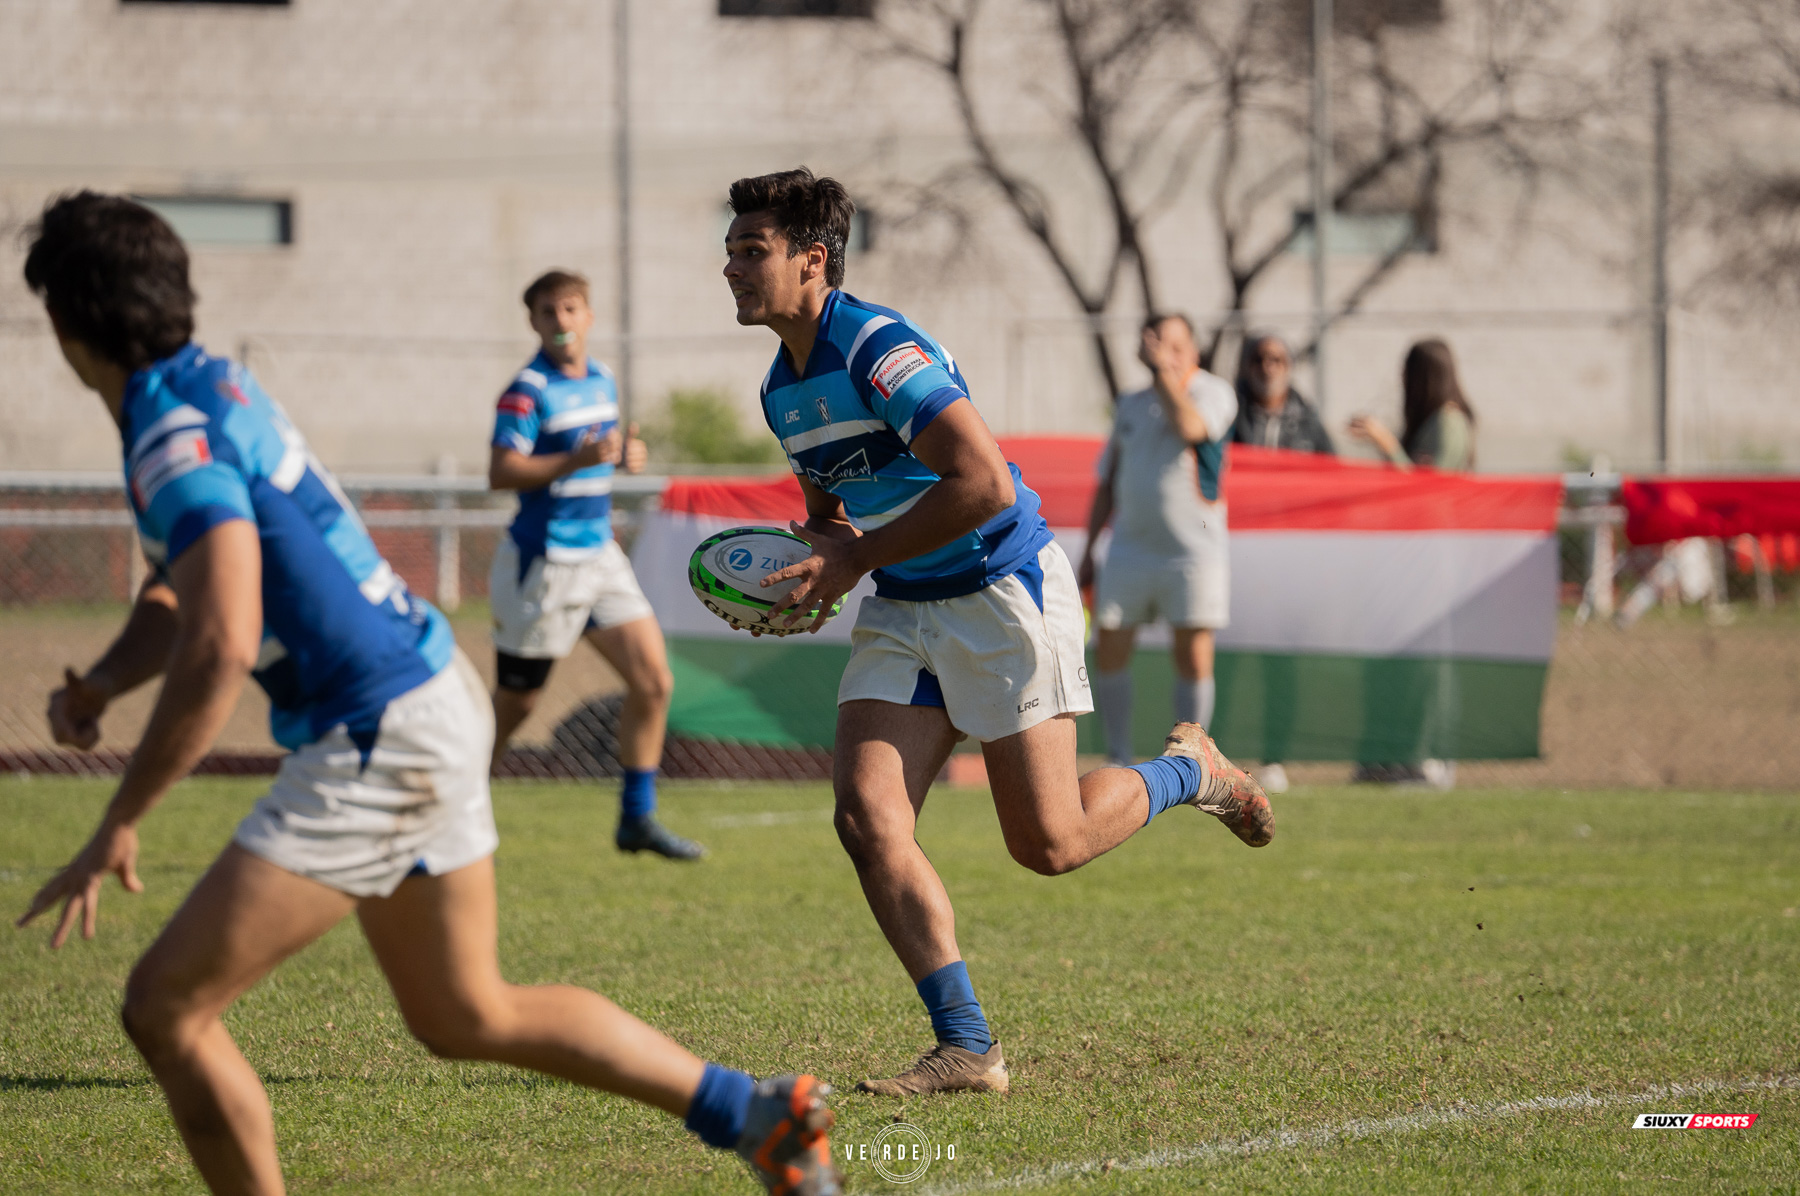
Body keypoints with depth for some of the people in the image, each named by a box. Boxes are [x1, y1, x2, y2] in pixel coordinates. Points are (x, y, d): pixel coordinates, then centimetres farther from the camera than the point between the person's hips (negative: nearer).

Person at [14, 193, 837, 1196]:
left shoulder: (176, 442, -19)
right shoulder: (212, 386, 12)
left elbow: (218, 652, -29)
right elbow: (183, 596, 24)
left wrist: (119, 829, -22)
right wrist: (100, 683, 5)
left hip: (380, 742, -10)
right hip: (437, 699, 10)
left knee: (164, 1008, -8)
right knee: (469, 1017, 22)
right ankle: (762, 1116, 23)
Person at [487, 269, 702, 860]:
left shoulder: (601, 380, 9)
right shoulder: (528, 391, -14)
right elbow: (502, 472, -22)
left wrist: (625, 455, 4)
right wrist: (577, 460, -32)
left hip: (599, 556, 7)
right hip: (545, 563, -7)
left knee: (654, 682, 0)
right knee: (514, 704, 1)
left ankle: (637, 818, 9)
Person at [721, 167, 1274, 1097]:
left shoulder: (880, 349, -22)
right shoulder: (782, 390, 7)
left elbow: (984, 483, -28)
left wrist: (853, 561, -22)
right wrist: (817, 566, -1)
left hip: (1003, 592, -8)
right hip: (901, 611, 8)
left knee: (1048, 843, -3)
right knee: (867, 817, -11)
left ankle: (1188, 771, 28)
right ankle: (966, 1047, -8)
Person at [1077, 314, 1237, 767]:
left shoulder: (1213, 391, -1)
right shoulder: (1129, 405, 14)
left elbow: (1189, 427, -25)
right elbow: (1107, 483, 18)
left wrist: (1166, 371, -18)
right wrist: (1087, 554, 15)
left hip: (1193, 550, -4)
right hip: (1129, 548, 4)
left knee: (1194, 657, -5)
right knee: (1110, 652, -1)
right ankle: (1119, 759, 9)